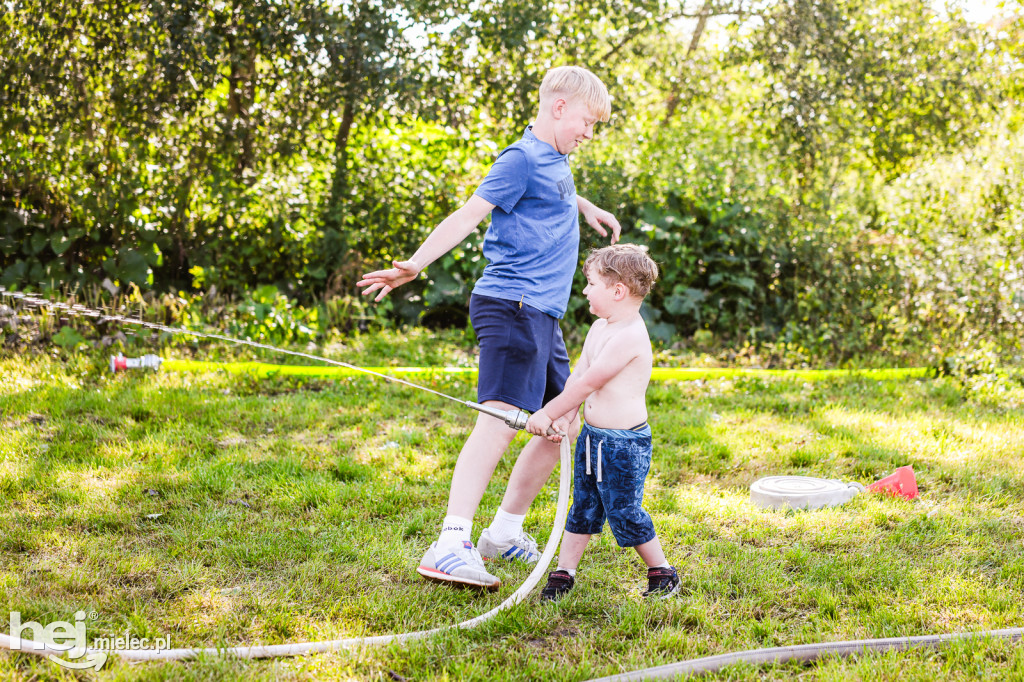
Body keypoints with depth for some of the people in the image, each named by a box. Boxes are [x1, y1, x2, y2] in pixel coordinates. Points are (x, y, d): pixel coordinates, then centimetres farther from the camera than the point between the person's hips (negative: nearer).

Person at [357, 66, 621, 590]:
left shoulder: (555, 162, 20)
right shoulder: (522, 159, -9)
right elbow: (468, 215, -19)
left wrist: (585, 207, 47)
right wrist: (414, 265, -29)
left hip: (542, 315, 10)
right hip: (512, 306, -10)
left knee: (562, 426, 14)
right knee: (501, 419, -22)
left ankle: (505, 531, 24)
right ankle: (450, 544, -29)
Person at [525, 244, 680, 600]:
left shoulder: (630, 336, -23)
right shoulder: (599, 328, 8)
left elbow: (587, 384, -22)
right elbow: (577, 374, 9)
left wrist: (547, 414, -15)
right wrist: (563, 419, -4)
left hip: (624, 443, -8)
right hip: (592, 436, 9)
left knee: (624, 513, 0)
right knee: (583, 507, 14)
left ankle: (662, 572, 18)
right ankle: (564, 572, 22)